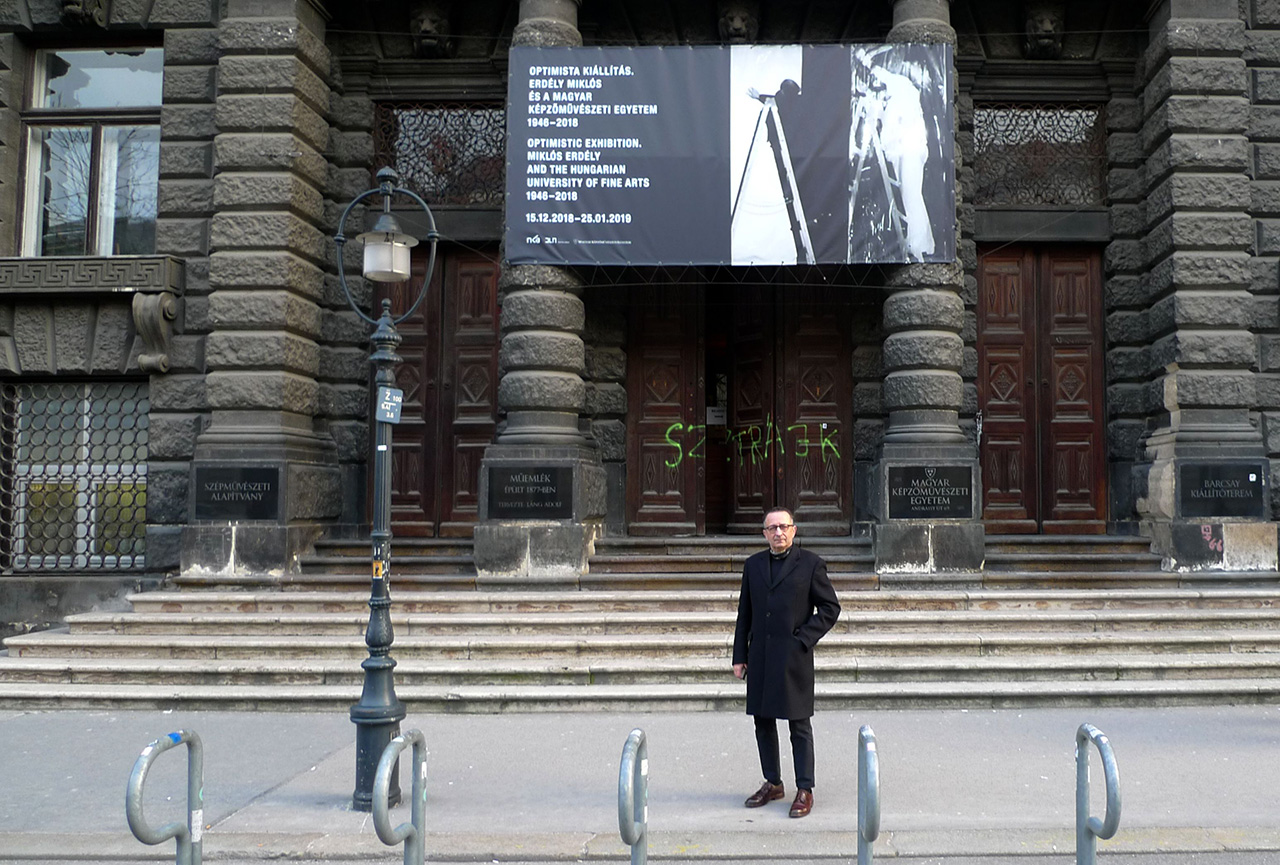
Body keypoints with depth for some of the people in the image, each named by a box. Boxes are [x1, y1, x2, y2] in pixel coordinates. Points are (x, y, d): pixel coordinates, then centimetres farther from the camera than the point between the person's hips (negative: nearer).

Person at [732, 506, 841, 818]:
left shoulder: (810, 564, -2)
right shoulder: (754, 564, 10)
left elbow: (830, 607, -1)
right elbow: (744, 613, 12)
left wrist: (803, 639, -10)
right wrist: (740, 656, 8)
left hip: (793, 658, -4)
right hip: (760, 658, 5)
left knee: (799, 726, 1)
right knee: (763, 722, 11)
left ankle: (805, 790, 10)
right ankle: (772, 784, 24)